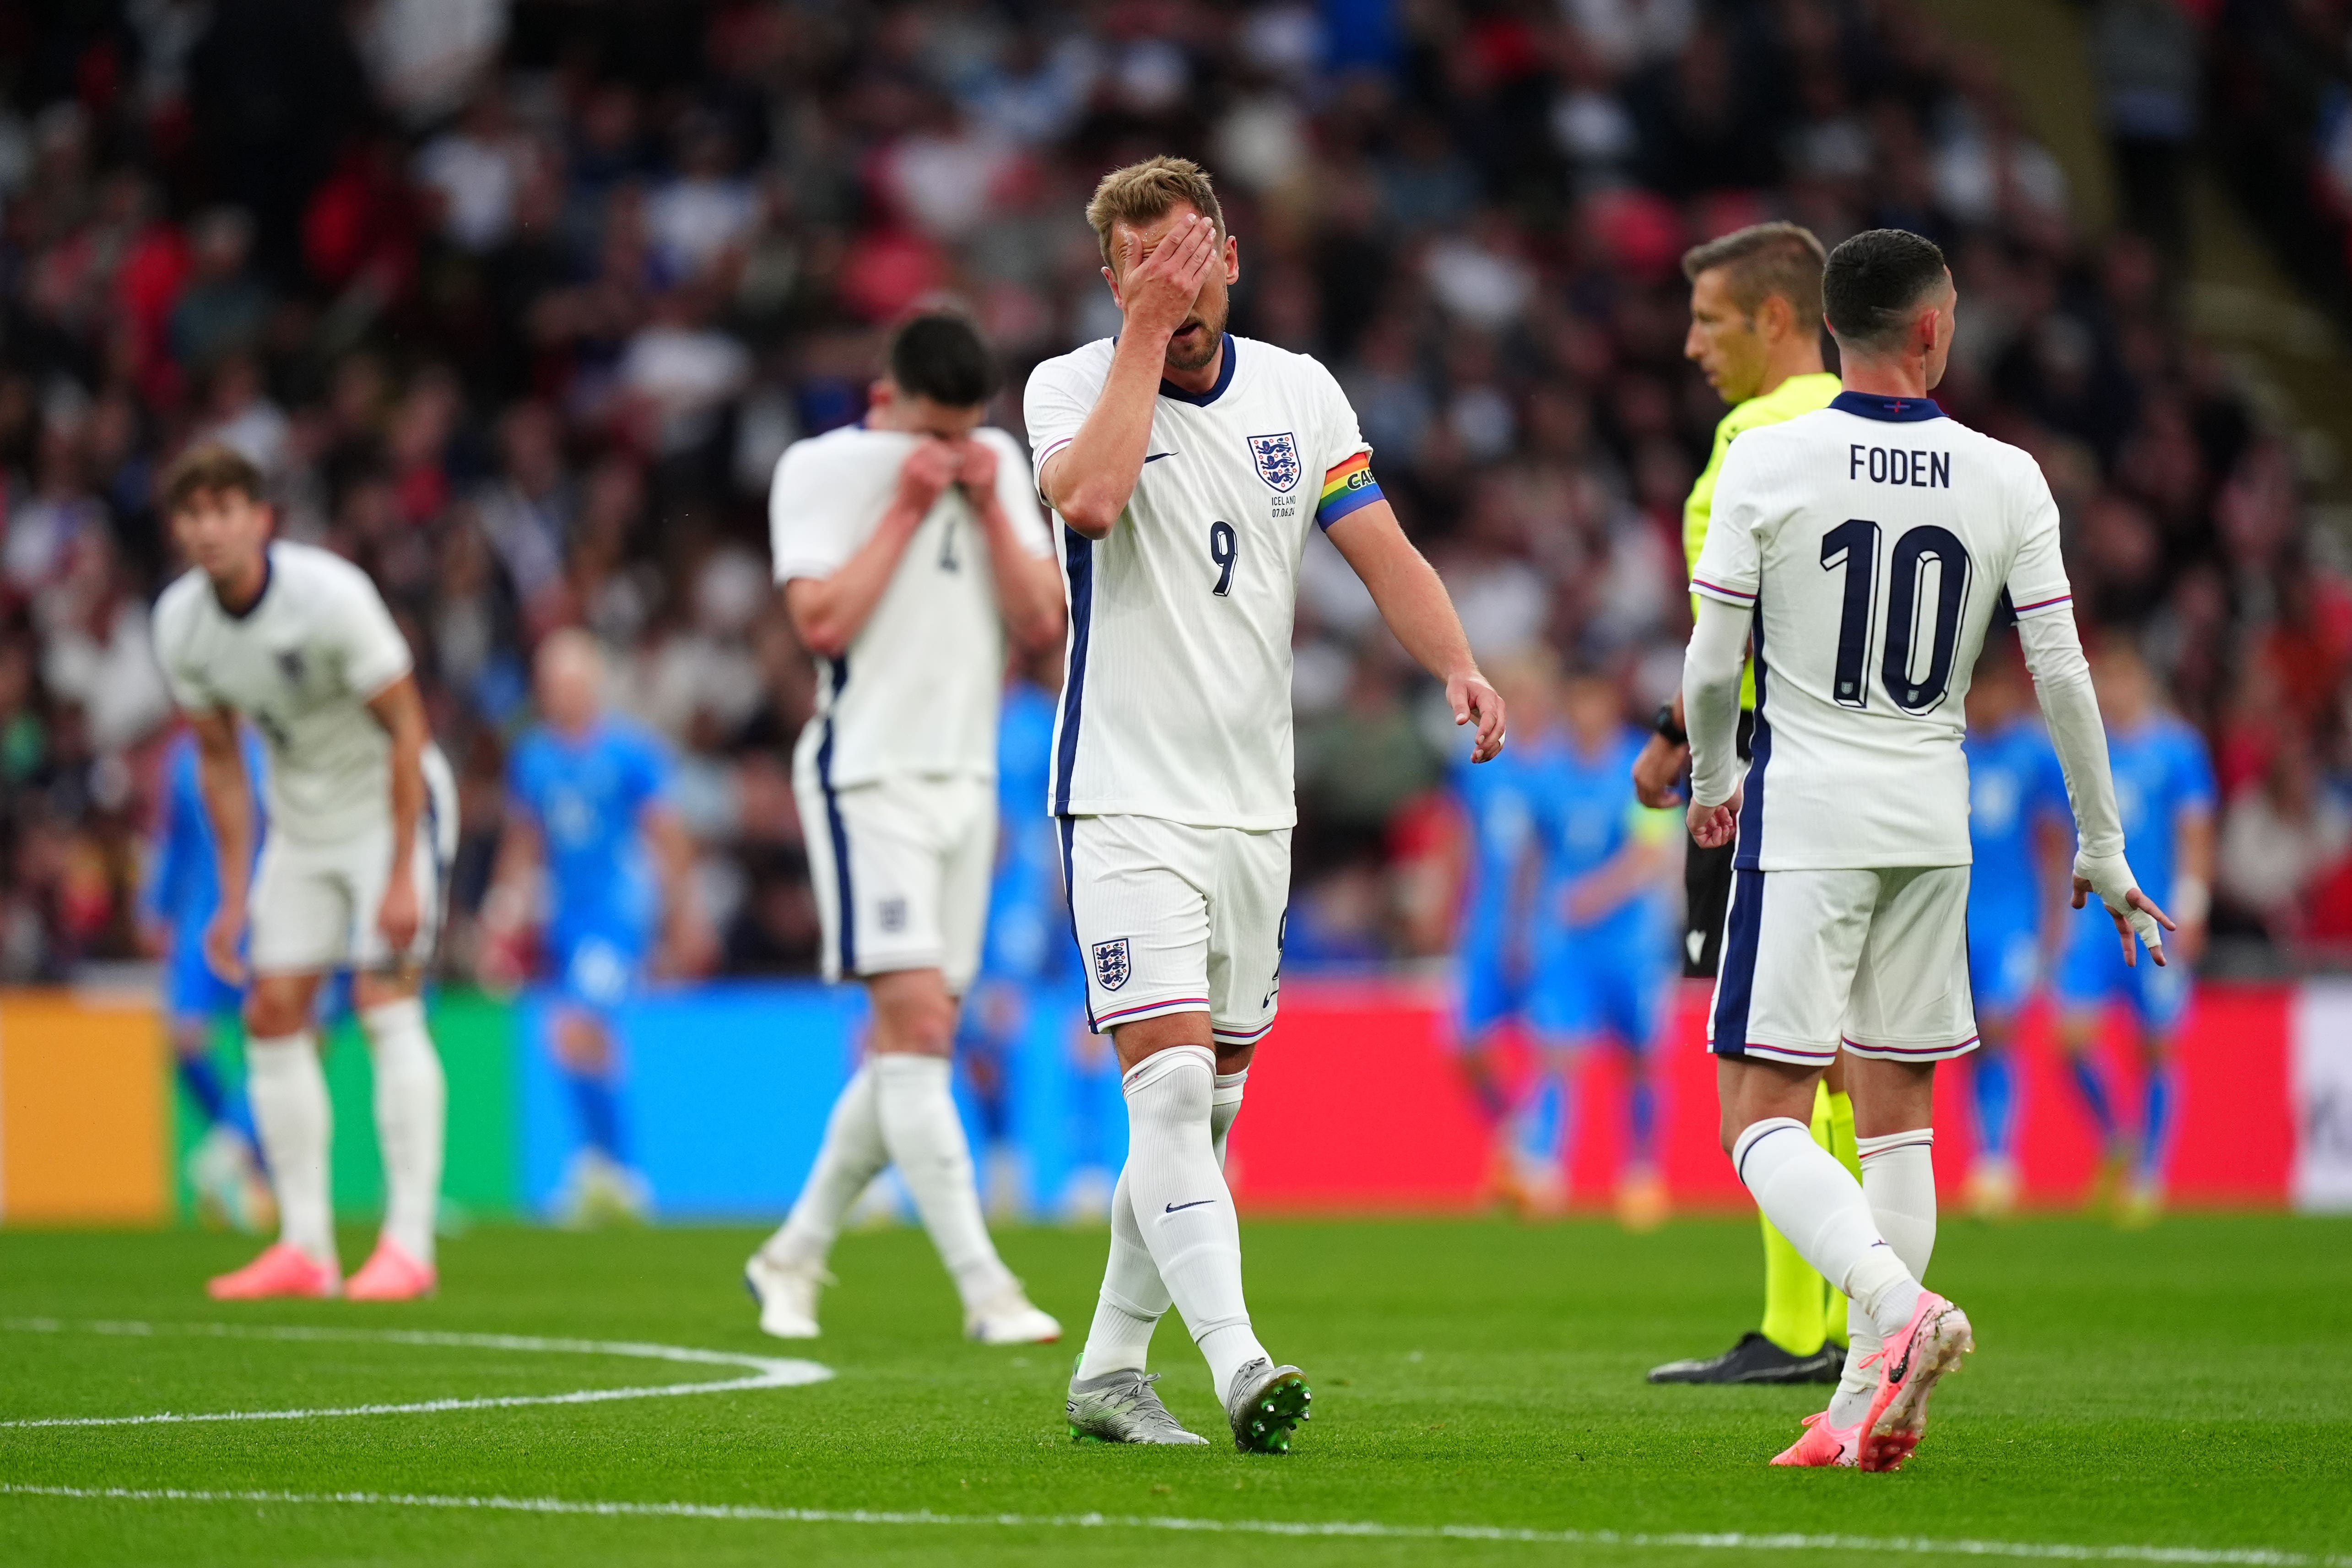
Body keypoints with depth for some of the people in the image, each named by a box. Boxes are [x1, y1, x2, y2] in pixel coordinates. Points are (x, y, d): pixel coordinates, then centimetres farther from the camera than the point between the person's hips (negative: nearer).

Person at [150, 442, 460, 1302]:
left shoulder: (330, 594, -25)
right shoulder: (180, 623, -7)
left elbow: (405, 728, -19)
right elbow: (219, 760, 6)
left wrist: (402, 877, -21)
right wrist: (235, 895, 4)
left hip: (391, 804, -6)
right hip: (301, 825, 6)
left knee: (386, 1000, -16)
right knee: (274, 1012, -1)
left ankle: (410, 1244, -15)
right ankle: (304, 1247, 4)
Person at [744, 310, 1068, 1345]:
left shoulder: (996, 464, 10)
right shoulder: (819, 470, -5)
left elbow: (1042, 623, 6)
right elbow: (823, 622, -16)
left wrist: (988, 505, -5)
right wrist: (909, 507, -13)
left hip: (966, 780, 6)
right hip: (868, 780, -6)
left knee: (915, 1045, 6)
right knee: (914, 1024, -15)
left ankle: (795, 1255, 20)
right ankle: (983, 1288, -20)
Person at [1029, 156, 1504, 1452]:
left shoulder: (1298, 392, 7)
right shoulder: (1073, 385, -6)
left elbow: (1384, 554, 5)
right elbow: (1089, 497, -28)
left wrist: (1456, 663, -12)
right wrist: (1144, 334, -21)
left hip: (1255, 804, 5)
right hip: (1127, 799, -5)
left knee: (1209, 1103, 10)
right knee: (1170, 1084, -18)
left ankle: (1111, 1370, 22)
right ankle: (1236, 1367, -29)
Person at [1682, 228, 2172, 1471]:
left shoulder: (1766, 463, -8)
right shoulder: (2006, 481, -1)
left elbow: (1712, 669, -5)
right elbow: (2062, 678, 1)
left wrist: (1712, 782, 15)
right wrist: (2102, 848, 11)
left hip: (1804, 811, -3)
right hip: (1933, 820, 3)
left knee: (1763, 1120, -3)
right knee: (1899, 1116, 12)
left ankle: (1897, 1304, -27)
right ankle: (1867, 1404, 9)